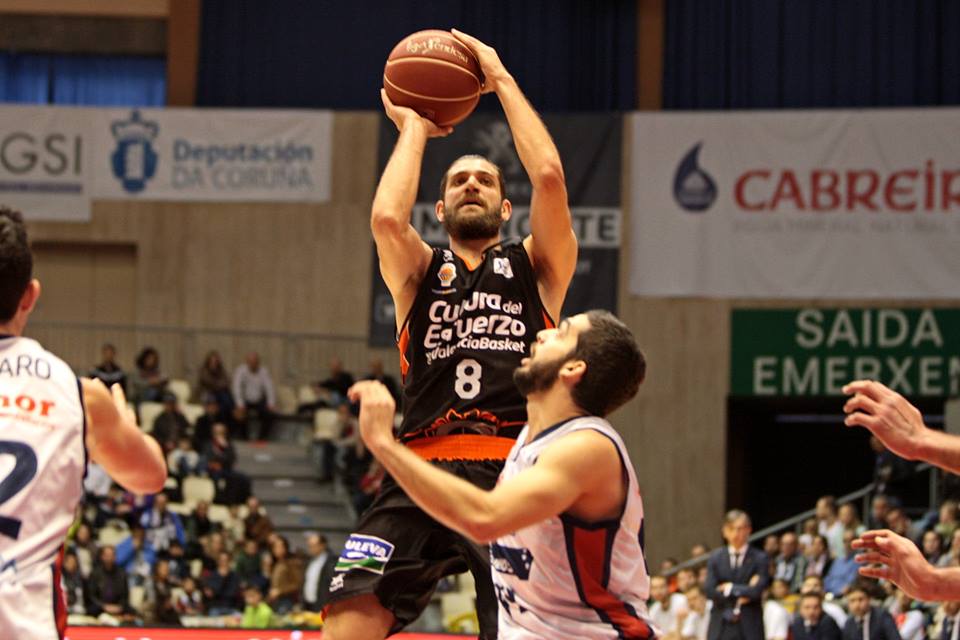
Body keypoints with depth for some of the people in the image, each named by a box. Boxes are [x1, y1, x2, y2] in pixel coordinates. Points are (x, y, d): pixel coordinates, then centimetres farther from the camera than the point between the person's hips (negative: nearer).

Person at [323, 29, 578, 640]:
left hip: (517, 476, 0)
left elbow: (549, 176, 1)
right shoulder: (419, 271, 20)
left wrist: (501, 78, 11)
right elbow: (386, 216, -3)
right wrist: (414, 126, 13)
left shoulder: (535, 266, 18)